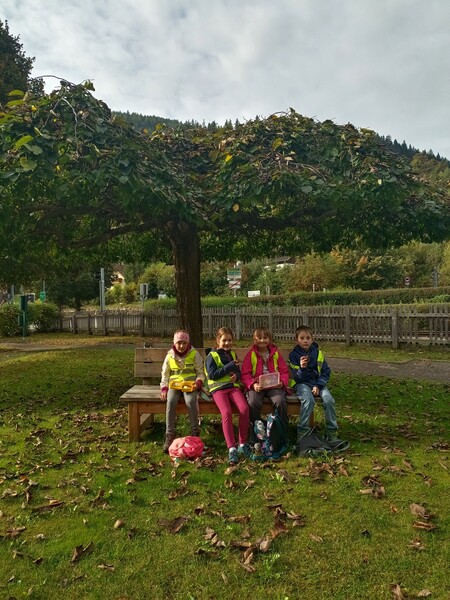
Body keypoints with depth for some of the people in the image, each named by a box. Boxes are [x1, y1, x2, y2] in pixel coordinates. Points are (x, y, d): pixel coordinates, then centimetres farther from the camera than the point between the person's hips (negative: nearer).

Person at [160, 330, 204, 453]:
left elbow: (200, 372, 5)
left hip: (190, 385, -2)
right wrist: (164, 388, 1)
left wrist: (198, 383, -15)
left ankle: (195, 432, -20)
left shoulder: (194, 354, 1)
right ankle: (170, 435, -23)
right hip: (174, 385, 2)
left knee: (190, 402, -34)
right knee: (170, 402, -30)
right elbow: (165, 374, 15)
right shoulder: (170, 356, 8)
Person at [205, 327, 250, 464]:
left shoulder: (233, 354, 20)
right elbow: (212, 374, -7)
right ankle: (232, 448, -26)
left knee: (244, 408, -25)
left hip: (233, 386, 4)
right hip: (218, 388, -4)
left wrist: (236, 375, -3)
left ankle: (243, 444, -12)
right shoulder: (212, 356, 3)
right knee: (227, 412, -30)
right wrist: (229, 367, -12)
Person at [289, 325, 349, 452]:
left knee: (329, 400, -27)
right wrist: (302, 368, -24)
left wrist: (318, 385, -11)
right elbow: (297, 377, -2)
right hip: (302, 384, -3)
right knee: (309, 400, -35)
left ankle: (331, 435, -18)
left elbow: (326, 372, 6)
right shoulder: (294, 355, 1)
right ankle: (302, 434, -30)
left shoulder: (318, 353, 8)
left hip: (318, 383, 3)